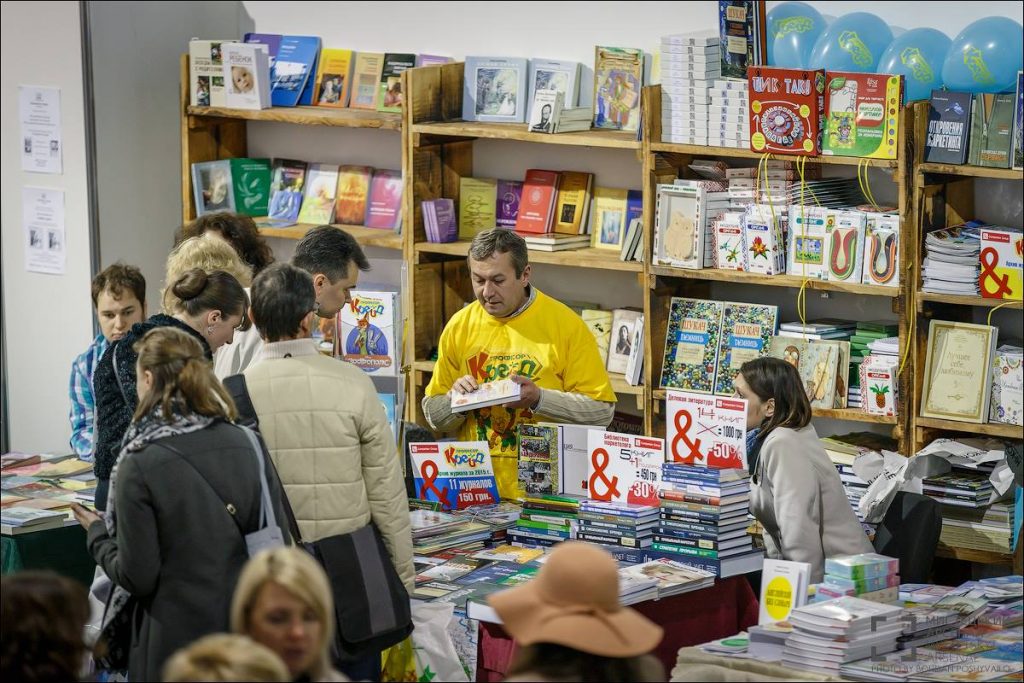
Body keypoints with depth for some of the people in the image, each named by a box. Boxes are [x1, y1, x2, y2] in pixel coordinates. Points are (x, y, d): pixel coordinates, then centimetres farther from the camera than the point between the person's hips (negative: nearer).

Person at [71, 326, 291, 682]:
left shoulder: (139, 468, -15)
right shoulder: (249, 446, -2)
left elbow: (137, 577, -12)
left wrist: (97, 533, 5)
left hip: (176, 642, -4)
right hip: (248, 636, 4)